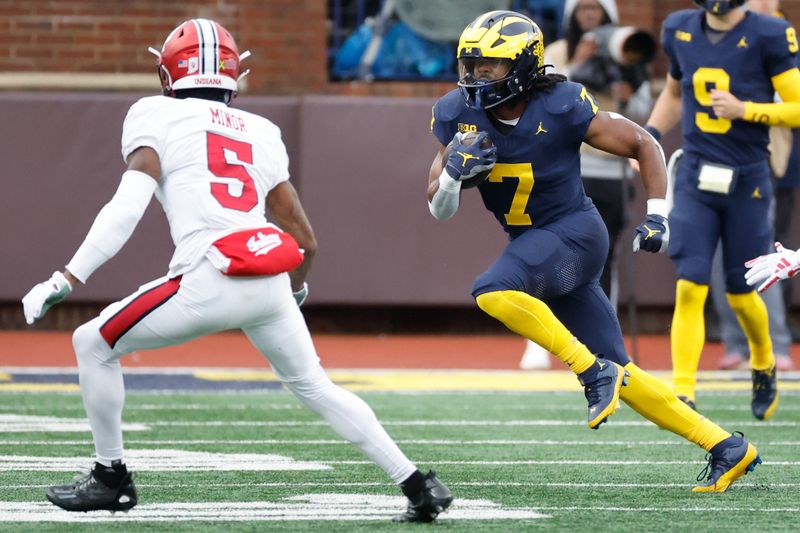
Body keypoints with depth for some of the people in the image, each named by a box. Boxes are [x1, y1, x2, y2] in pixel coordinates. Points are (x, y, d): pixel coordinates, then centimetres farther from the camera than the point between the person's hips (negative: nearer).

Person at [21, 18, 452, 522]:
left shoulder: (156, 116, 8)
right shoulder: (261, 134, 22)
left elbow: (126, 209, -7)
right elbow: (305, 241, 22)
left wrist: (65, 282, -8)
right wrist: (297, 288, 43)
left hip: (211, 279, -5)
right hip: (271, 282, 5)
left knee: (94, 346, 14)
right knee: (315, 385, 22)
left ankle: (111, 479, 19)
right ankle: (419, 487, 19)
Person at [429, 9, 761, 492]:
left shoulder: (562, 108, -17)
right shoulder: (457, 115, -4)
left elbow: (643, 144, -4)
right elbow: (439, 209, 1)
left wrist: (657, 214, -12)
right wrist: (454, 170, -20)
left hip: (575, 231, -6)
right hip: (532, 245, 6)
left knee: (493, 291, -32)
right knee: (617, 376, 5)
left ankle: (594, 371, -20)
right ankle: (728, 449, 13)